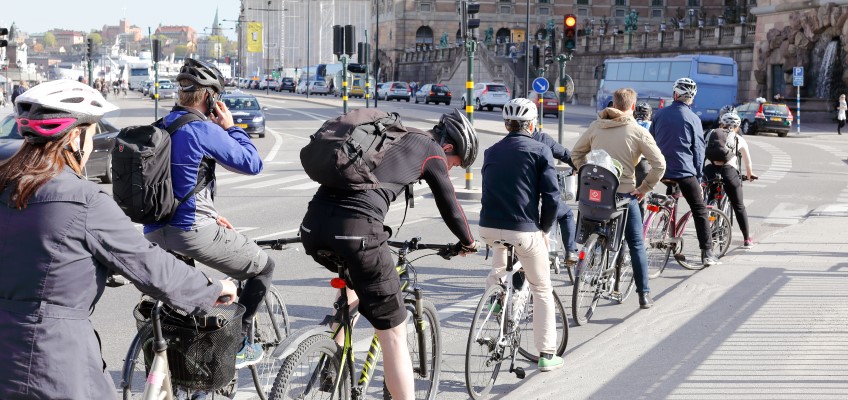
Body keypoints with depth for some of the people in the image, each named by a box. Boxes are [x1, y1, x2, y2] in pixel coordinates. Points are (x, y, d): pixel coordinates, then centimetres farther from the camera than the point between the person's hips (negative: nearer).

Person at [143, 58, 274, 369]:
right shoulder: (204, 130, -14)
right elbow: (252, 164, -9)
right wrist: (231, 127, 3)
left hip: (155, 232, 8)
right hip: (193, 233, -8)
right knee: (264, 267, 12)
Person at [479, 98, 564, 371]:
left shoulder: (491, 152, 13)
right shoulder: (540, 151, 0)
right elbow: (551, 197, -6)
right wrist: (544, 230, 8)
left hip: (489, 228, 4)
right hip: (524, 230, -4)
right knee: (542, 290, 12)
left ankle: (495, 288, 23)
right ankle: (547, 354, 13)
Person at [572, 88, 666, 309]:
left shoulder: (596, 127, 4)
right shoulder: (638, 132, -7)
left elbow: (576, 154, 10)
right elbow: (659, 164, -12)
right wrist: (644, 188, -3)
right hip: (625, 193, -3)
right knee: (636, 244, 7)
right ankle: (644, 294, 7)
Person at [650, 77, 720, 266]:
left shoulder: (659, 114, 6)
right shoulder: (693, 119, -3)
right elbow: (698, 150, -1)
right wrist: (698, 176, 6)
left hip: (662, 170, 4)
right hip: (685, 171, -3)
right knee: (700, 210, 1)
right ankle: (707, 253, -5)